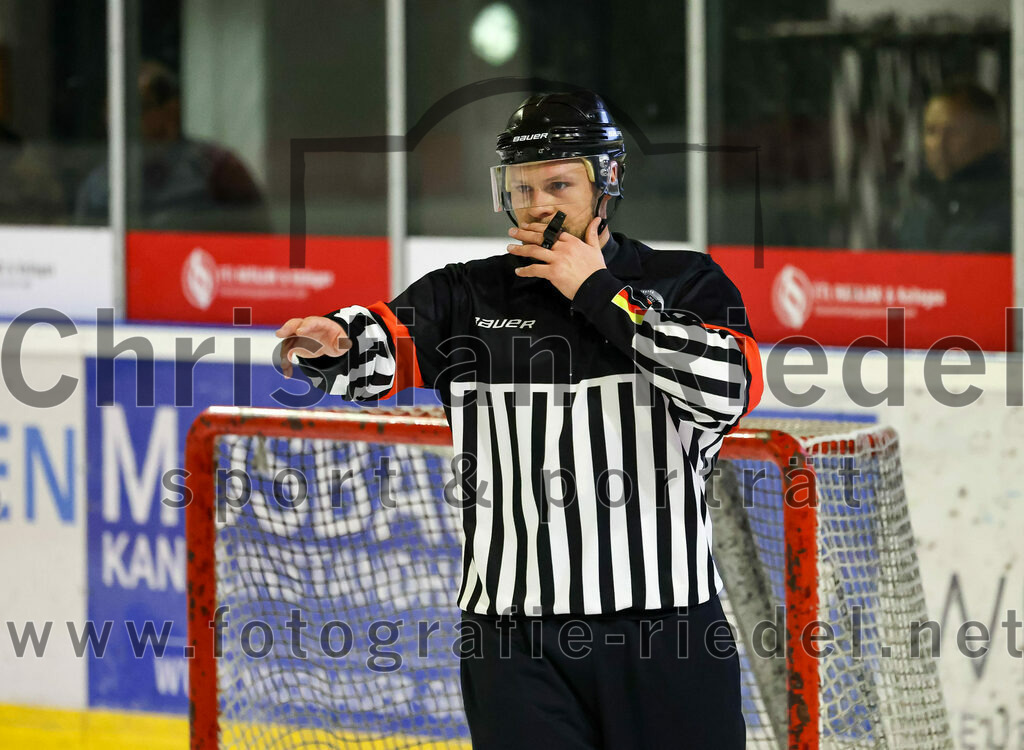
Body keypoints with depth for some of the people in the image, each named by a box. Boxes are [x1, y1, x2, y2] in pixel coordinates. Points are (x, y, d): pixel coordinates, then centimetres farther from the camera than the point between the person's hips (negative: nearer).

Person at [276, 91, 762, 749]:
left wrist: (601, 295, -8)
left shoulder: (688, 287, 5)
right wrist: (335, 343, -28)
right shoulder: (467, 298, 9)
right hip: (517, 635, 1)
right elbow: (384, 343, -5)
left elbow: (731, 389, -12)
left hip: (668, 622, -1)